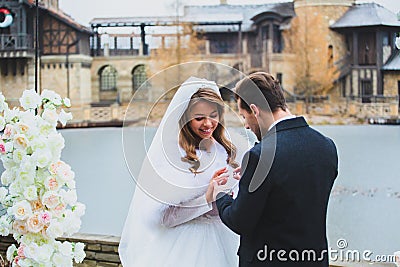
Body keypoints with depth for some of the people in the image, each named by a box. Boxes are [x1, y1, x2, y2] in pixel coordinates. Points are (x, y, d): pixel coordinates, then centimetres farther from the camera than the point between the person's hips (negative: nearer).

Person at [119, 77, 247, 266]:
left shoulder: (226, 150, 2)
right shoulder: (171, 155, -14)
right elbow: (165, 217, -16)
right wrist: (208, 198, -24)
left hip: (221, 241, 5)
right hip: (185, 245, -5)